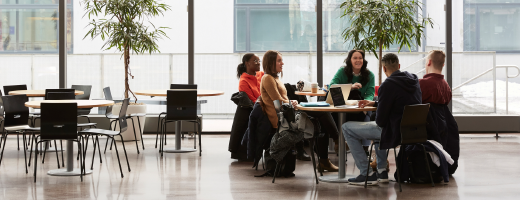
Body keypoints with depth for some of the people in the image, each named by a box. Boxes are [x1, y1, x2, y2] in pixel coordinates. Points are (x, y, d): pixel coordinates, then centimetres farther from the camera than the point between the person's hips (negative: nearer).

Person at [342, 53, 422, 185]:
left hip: (395, 133, -9)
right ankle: (382, 171, 33)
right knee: (376, 127, 39)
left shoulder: (388, 85, -21)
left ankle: (367, 174, 4)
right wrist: (374, 103, 24)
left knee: (347, 128, 2)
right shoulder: (414, 80, 5)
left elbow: (381, 120, -18)